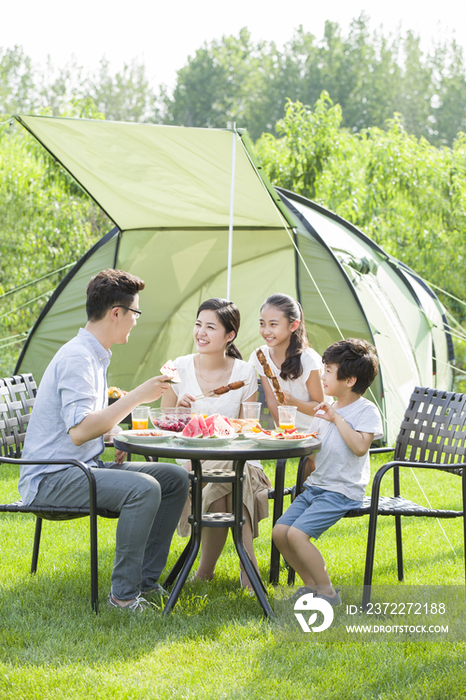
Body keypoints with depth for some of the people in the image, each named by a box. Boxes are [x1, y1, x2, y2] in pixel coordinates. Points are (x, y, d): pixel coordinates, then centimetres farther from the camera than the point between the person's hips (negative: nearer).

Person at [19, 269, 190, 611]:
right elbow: (78, 431, -29)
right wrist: (136, 397, -25)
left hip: (86, 467, 10)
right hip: (51, 478, -10)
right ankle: (124, 595, -21)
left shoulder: (94, 355, 15)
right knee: (143, 488, -31)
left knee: (176, 478, 3)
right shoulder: (77, 358, -19)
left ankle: (146, 580, 6)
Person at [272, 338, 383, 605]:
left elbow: (360, 447, -25)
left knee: (297, 533, -21)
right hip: (316, 486, 8)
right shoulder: (328, 408, 14)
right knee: (279, 531, -3)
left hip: (342, 491, -8)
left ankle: (328, 592, -7)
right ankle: (312, 584, 11)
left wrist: (337, 418, -19)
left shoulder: (366, 410, -9)